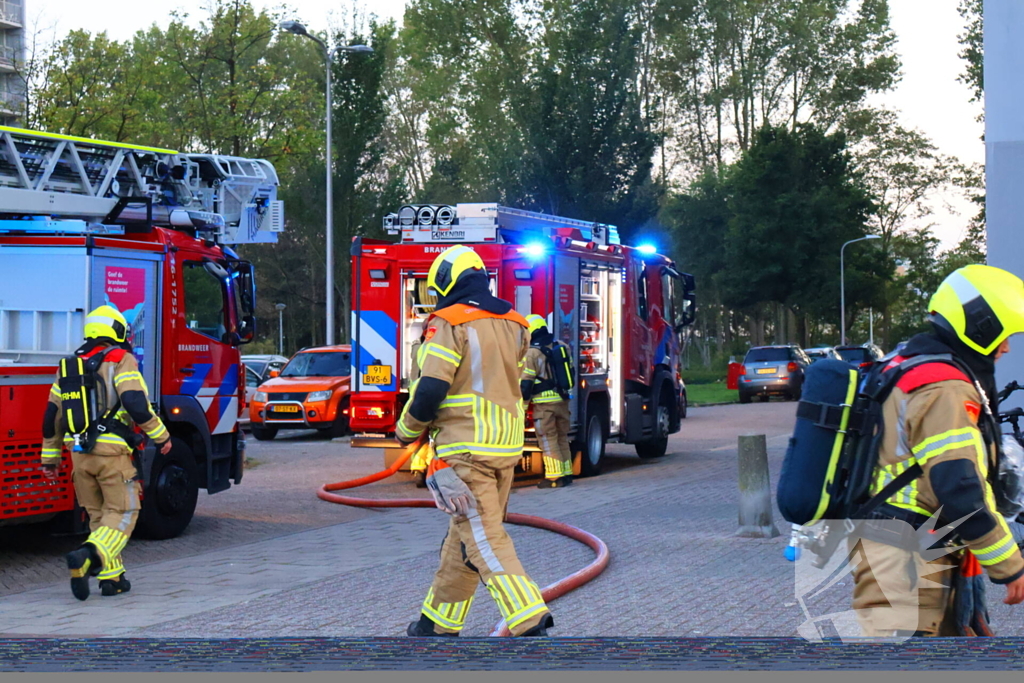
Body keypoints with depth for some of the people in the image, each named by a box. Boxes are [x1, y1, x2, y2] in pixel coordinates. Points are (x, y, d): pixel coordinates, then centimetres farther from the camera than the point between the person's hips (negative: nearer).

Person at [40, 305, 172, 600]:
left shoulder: (68, 366, 15)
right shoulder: (121, 360, -4)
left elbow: (52, 416, 17)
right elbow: (136, 404, -16)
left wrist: (50, 458, 24)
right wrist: (161, 436, -5)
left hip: (79, 454, 6)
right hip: (112, 452, -6)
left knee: (98, 515, 16)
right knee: (122, 513, 0)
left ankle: (111, 577, 15)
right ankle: (87, 557, -23)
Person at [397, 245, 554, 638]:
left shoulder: (448, 324, -10)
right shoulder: (513, 325, 12)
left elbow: (431, 389, -14)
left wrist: (407, 429, 1)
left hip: (465, 449, -8)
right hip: (506, 447, 8)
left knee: (484, 539, -9)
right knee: (464, 536, 16)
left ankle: (529, 620, -20)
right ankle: (440, 621, 26)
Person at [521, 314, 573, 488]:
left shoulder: (532, 352, -11)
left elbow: (525, 382, -12)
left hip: (544, 403, -6)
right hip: (563, 400, 6)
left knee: (548, 439, -1)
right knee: (562, 437, 16)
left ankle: (554, 476, -4)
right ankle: (566, 473, 19)